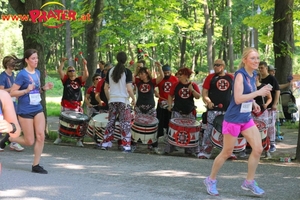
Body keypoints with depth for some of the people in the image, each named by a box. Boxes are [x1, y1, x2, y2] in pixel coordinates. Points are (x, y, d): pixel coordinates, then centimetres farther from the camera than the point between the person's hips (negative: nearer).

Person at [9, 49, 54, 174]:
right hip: (25, 111, -6)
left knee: (41, 136, -3)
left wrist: (44, 88, 3)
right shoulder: (22, 74, -12)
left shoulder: (37, 73, 9)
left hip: (38, 109, 6)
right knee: (29, 141, -1)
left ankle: (36, 165, 7)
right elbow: (12, 93, -13)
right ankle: (8, 138, 25)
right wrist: (26, 90, -26)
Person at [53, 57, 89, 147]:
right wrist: (62, 62, -13)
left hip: (77, 105, 0)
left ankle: (79, 140, 4)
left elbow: (86, 75, -8)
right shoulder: (66, 80, 6)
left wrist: (84, 65, -16)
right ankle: (59, 138, 21)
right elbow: (60, 71, -6)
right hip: (66, 105, 0)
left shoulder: (79, 80, 7)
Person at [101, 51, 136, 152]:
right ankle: (126, 146, -2)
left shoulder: (110, 71, 5)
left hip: (112, 100, 5)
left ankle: (105, 144, 17)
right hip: (123, 100, -4)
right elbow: (129, 88, -14)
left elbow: (106, 88, 8)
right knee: (125, 124, 1)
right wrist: (133, 98, 0)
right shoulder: (127, 72, -9)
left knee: (110, 122, 15)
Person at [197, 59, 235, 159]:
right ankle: (204, 151, -1)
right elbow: (204, 92, -1)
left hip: (228, 109, 3)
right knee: (209, 130, -6)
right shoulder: (210, 77, 3)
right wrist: (208, 101, -16)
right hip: (213, 109, -3)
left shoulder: (230, 78, 10)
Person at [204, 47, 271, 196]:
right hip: (233, 119, -7)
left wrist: (254, 103, 7)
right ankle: (211, 180, 22)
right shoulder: (240, 75, -18)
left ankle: (249, 182, 12)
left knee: (258, 149, -1)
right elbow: (238, 98, -28)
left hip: (247, 118, 8)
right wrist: (258, 92, -28)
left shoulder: (253, 75, 6)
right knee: (227, 153, 3)